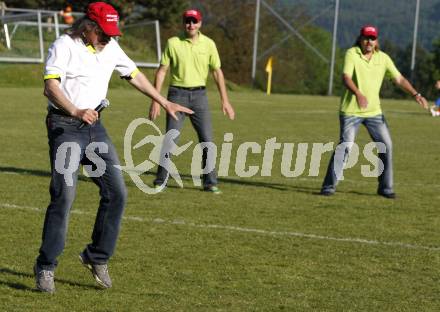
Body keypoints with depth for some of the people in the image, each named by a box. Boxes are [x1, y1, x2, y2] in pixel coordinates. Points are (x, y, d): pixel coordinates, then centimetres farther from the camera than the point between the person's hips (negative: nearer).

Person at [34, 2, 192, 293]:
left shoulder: (111, 47, 9)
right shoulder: (65, 46, -12)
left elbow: (134, 75, 23)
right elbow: (50, 86, -24)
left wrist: (165, 103, 26)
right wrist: (76, 111, -40)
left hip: (95, 127, 7)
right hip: (65, 126, -7)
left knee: (116, 193, 2)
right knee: (64, 195, -15)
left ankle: (97, 257, 16)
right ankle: (45, 266, -7)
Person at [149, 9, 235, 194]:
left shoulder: (208, 44, 3)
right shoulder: (173, 43, -2)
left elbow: (217, 72, 6)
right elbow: (162, 71, 0)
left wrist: (225, 101, 1)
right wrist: (155, 100, -5)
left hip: (199, 95, 2)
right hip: (177, 94, -2)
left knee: (207, 139, -1)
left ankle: (210, 182, 8)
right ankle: (161, 181, 5)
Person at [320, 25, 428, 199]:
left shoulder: (383, 58, 4)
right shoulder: (352, 54, -10)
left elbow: (399, 79, 6)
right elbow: (346, 77, -24)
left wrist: (416, 94, -7)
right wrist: (358, 94, -42)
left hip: (374, 111, 5)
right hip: (351, 111, -5)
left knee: (386, 146, 4)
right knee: (345, 146, -14)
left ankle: (385, 187, 17)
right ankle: (329, 186, -7)